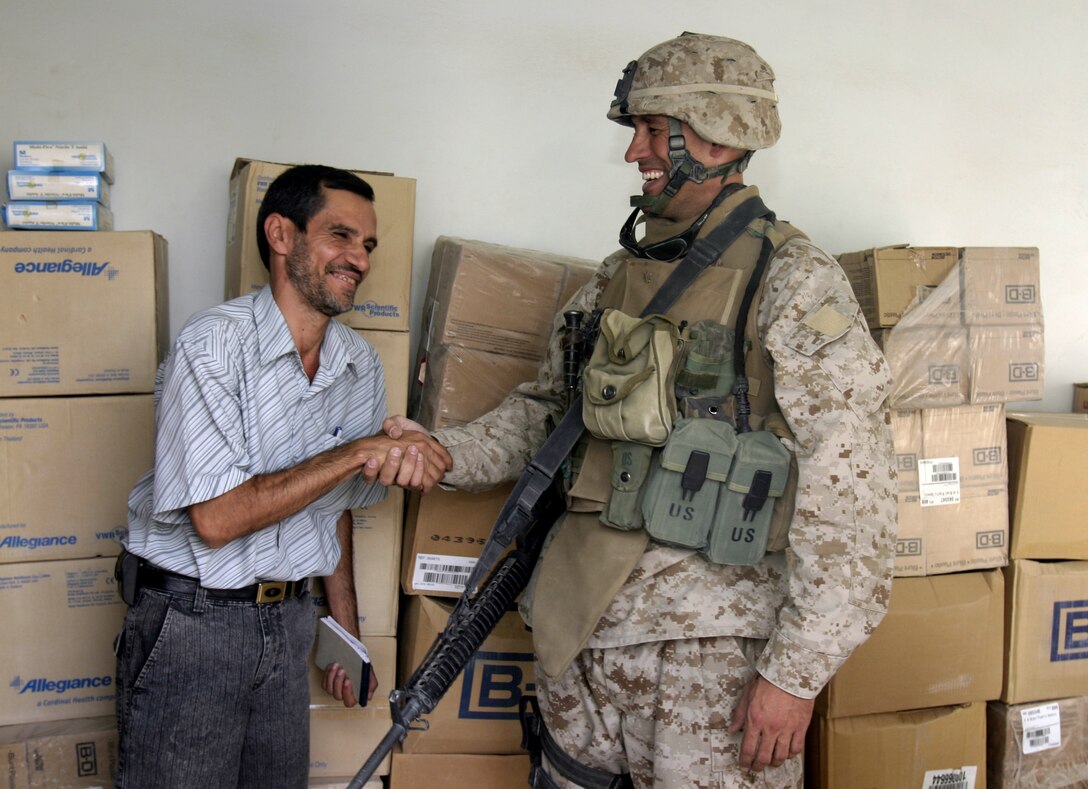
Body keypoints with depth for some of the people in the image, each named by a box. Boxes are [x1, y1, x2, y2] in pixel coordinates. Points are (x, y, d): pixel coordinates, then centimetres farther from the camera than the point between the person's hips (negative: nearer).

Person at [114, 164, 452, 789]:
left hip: (289, 618, 6)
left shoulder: (362, 366, 0)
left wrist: (348, 631, 12)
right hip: (192, 618, -5)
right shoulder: (215, 343, -19)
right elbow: (216, 518, -24)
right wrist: (360, 451, -27)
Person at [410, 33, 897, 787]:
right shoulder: (618, 278, 10)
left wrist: (796, 671, -15)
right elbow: (549, 409, 19)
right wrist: (443, 453, 3)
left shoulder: (794, 284, -10)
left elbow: (847, 493, -14)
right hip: (577, 638, 6)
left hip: (706, 652, -6)